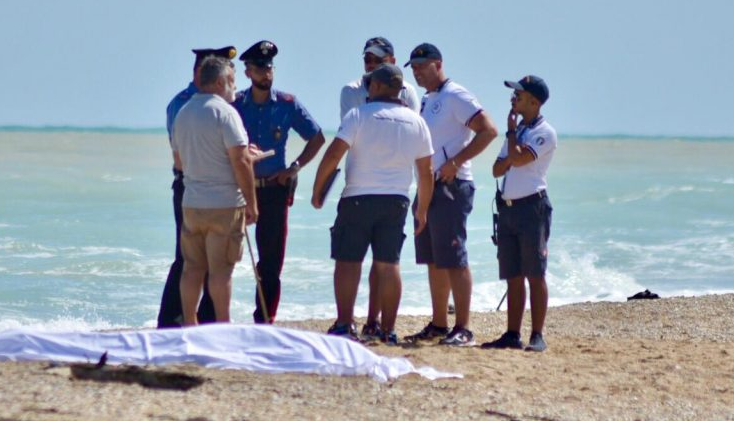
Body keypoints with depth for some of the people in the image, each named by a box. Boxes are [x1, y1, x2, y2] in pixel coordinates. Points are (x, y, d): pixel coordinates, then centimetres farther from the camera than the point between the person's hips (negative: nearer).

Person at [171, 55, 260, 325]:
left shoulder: (183, 113, 12)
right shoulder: (224, 112, -11)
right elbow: (240, 162, -16)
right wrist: (251, 204, -9)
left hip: (191, 203, 6)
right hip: (224, 204, -6)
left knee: (192, 267, 10)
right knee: (221, 268, -3)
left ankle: (189, 325, 13)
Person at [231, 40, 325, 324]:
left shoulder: (287, 104, 2)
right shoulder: (235, 105, 1)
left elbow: (316, 138, 10)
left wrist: (295, 168, 1)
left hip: (275, 188, 1)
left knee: (271, 258, 3)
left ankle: (265, 320, 9)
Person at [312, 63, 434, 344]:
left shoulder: (359, 115, -5)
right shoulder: (416, 121, 8)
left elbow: (333, 155, -12)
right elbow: (426, 172, 10)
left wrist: (317, 190, -3)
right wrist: (422, 210, 19)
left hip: (358, 199, -4)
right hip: (396, 201, 4)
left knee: (348, 262, 1)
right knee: (389, 263, 7)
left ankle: (344, 325, -5)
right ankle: (388, 330, 6)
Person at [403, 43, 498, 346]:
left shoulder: (455, 97, -11)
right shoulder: (426, 101, 17)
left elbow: (488, 130, -20)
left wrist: (456, 162, -22)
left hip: (451, 187, -10)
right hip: (427, 187, 10)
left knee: (453, 259, -11)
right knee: (433, 261, 12)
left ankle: (463, 329, -12)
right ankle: (438, 325, 19)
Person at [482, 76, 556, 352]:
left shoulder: (544, 133, -7)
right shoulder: (518, 132, 19)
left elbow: (518, 158, -20)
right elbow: (498, 169, 16)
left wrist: (511, 130, -5)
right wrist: (512, 145, -4)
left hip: (532, 206, -8)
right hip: (507, 207, 8)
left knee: (535, 275, -7)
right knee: (513, 277, 8)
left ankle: (537, 335, -6)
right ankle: (512, 334, 11)